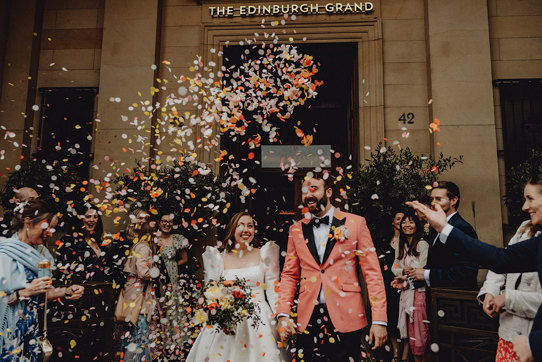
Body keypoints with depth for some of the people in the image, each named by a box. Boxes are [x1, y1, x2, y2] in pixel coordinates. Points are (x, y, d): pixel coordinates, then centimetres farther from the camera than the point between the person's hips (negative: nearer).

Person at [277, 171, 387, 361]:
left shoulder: (356, 223, 0)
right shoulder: (296, 230, 8)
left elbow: (372, 273, -2)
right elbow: (289, 275, 11)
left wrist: (379, 319, -8)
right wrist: (283, 314, -1)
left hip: (346, 317, -2)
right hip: (307, 318, 2)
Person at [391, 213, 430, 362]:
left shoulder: (422, 245, -7)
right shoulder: (402, 247, 14)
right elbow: (395, 268, 11)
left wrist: (406, 281, -11)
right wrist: (404, 270, -8)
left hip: (418, 292, -6)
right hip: (405, 293, 6)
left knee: (418, 331, -4)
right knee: (406, 329, 12)